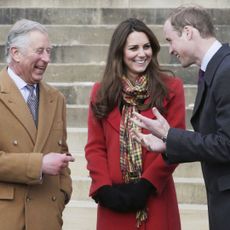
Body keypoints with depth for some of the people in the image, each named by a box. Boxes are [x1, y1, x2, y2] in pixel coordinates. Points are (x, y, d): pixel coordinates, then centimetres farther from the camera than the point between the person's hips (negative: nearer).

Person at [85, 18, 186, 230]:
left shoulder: (171, 88, 1)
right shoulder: (102, 92, 7)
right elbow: (94, 147, 5)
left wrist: (146, 185, -12)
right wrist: (104, 188, -9)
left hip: (156, 197, -1)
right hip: (114, 199, 2)